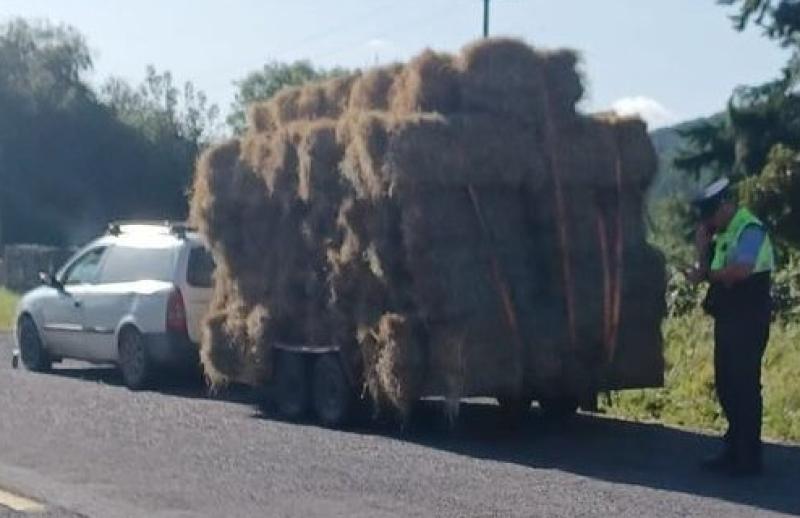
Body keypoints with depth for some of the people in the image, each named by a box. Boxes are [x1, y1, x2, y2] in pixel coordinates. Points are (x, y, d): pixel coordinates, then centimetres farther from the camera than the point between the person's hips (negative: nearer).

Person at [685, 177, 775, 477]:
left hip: (748, 320, -10)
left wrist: (705, 274, -15)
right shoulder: (724, 234, 17)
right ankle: (734, 451, 23)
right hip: (728, 319, 10)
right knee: (726, 386, 13)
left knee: (744, 387, -6)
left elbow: (741, 270, -28)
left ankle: (749, 458, 0)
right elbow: (707, 265, 14)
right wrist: (703, 241, -1)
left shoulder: (750, 230, -13)